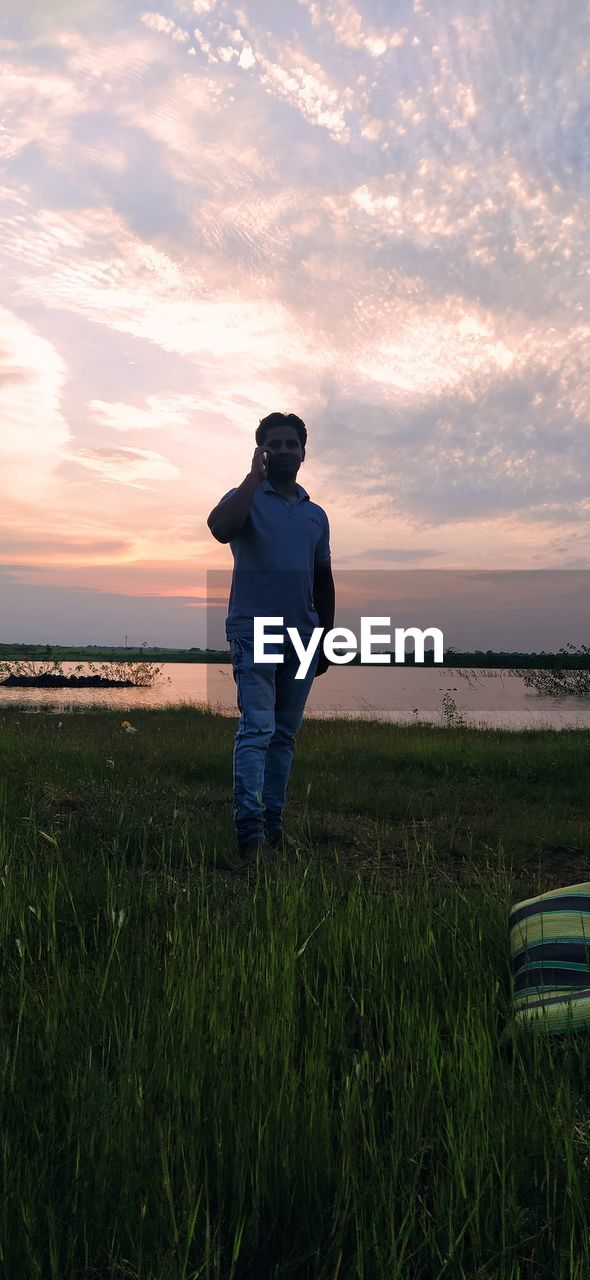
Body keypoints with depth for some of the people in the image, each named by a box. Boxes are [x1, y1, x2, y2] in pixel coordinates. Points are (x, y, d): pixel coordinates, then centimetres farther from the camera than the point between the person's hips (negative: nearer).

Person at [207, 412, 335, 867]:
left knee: (285, 735, 9)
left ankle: (274, 824, 18)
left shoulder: (316, 514, 17)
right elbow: (220, 527, -23)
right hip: (254, 632, -5)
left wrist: (327, 636, 16)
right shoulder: (248, 499, 2)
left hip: (302, 638, 5)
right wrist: (254, 476, -17)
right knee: (256, 730, -12)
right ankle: (250, 831, -10)